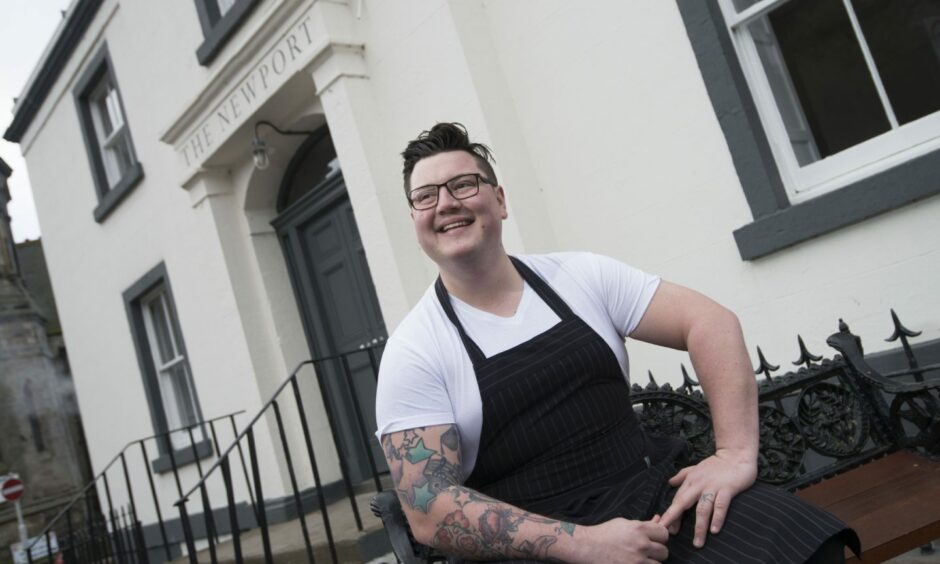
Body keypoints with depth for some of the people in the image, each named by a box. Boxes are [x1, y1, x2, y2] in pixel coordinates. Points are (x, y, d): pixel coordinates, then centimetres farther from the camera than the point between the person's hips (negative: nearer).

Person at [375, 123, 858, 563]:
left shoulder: (579, 275, 5)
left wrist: (736, 452, -12)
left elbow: (710, 322, 3)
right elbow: (431, 511, -12)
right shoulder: (414, 351, -5)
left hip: (652, 491, 3)